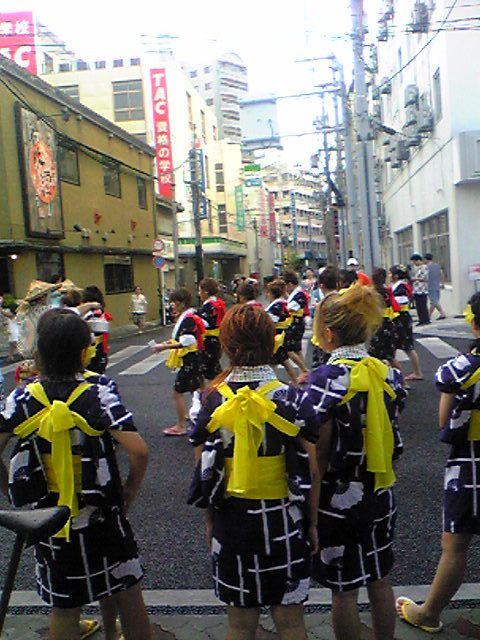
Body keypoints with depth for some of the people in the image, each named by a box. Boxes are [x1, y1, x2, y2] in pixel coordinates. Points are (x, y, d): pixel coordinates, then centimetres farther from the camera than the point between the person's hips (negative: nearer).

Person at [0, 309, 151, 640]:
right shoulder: (99, 396, -17)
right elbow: (139, 451, -24)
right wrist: (130, 490, -7)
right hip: (101, 514, -2)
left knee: (63, 606, 18)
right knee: (124, 589, 19)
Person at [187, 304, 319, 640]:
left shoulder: (210, 401, -8)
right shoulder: (292, 399, -11)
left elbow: (204, 471, -1)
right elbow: (310, 471, -8)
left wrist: (210, 521, 11)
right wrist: (313, 521, 5)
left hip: (231, 520, 1)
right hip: (283, 520, -1)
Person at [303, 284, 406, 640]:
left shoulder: (325, 379, -20)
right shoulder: (388, 374, -2)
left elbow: (319, 454, -18)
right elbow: (394, 442, 6)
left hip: (339, 499, -6)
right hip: (381, 497, 6)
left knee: (344, 591, 11)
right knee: (380, 581, 22)